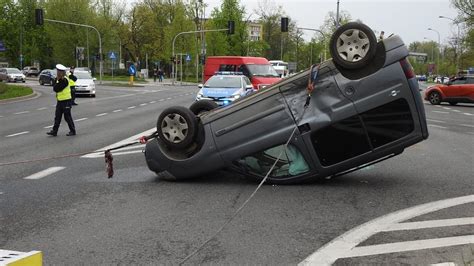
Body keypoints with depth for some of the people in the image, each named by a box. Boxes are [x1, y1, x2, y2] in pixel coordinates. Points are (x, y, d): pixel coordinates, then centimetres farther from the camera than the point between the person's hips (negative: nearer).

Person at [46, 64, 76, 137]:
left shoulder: (64, 80, -17)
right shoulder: (58, 79, 12)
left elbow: (57, 89, -22)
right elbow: (54, 88, 0)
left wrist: (58, 80, -12)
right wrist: (57, 80, -12)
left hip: (66, 101, -9)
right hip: (59, 100, 9)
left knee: (67, 117, -2)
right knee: (57, 117, 7)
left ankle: (72, 131, 9)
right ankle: (54, 131, 9)